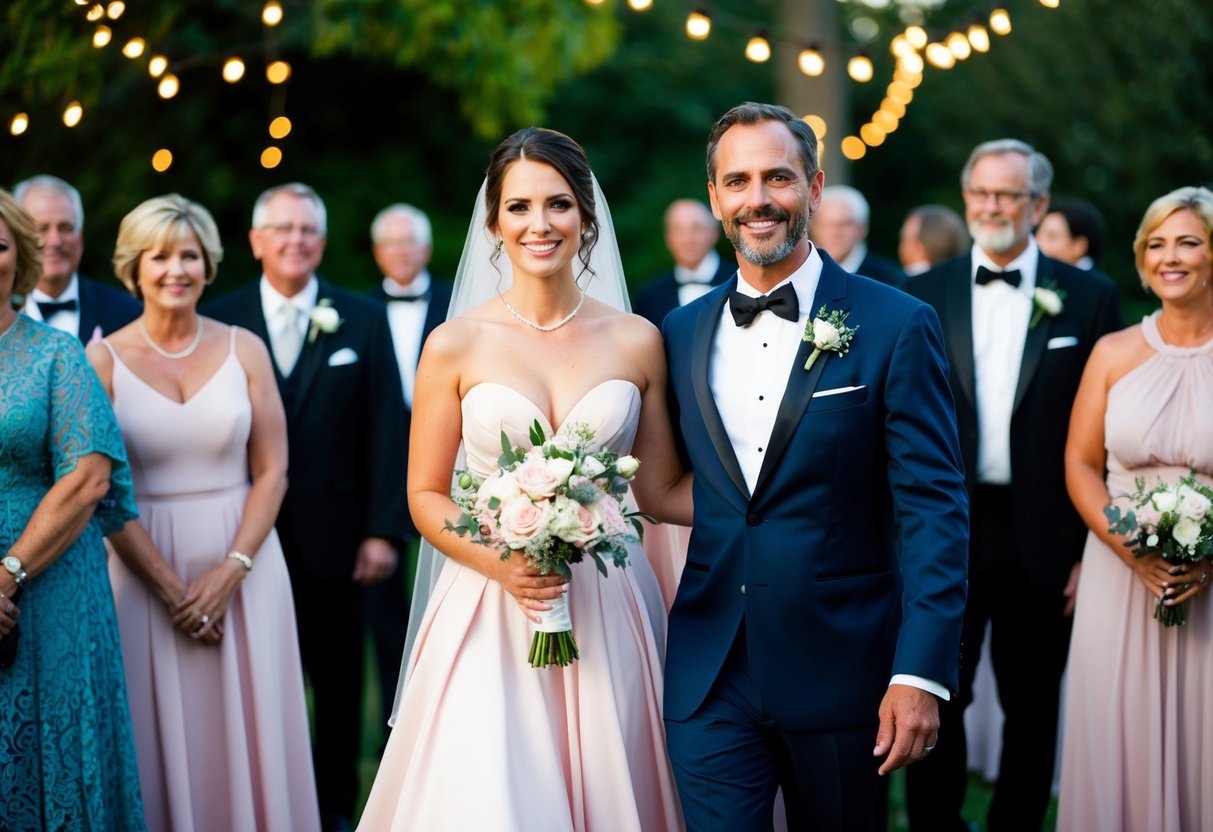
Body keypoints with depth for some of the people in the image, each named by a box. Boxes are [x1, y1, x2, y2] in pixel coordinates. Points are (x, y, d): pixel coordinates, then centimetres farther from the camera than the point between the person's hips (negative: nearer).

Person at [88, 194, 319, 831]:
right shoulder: (104, 361, -3)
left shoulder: (244, 351, 2)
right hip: (143, 568, -1)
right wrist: (171, 588, -11)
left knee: (246, 732, 6)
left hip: (242, 563, 1)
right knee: (161, 737, 5)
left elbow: (271, 472, 1)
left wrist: (231, 571, -11)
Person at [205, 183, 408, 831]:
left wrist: (384, 531, -7)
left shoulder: (363, 320, 2)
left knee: (338, 682, 11)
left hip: (334, 537, 1)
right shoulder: (221, 321, 1)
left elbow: (386, 431, -1)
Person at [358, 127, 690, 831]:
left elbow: (663, 491, 7)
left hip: (607, 616, 2)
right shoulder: (456, 346, -1)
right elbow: (426, 496, 3)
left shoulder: (637, 342, 3)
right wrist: (499, 563, -14)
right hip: (492, 615, -1)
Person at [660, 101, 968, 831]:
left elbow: (934, 510, -10)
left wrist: (921, 674, -17)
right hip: (709, 680, 3)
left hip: (842, 672, -2)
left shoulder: (896, 327, -6)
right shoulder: (682, 333, 8)